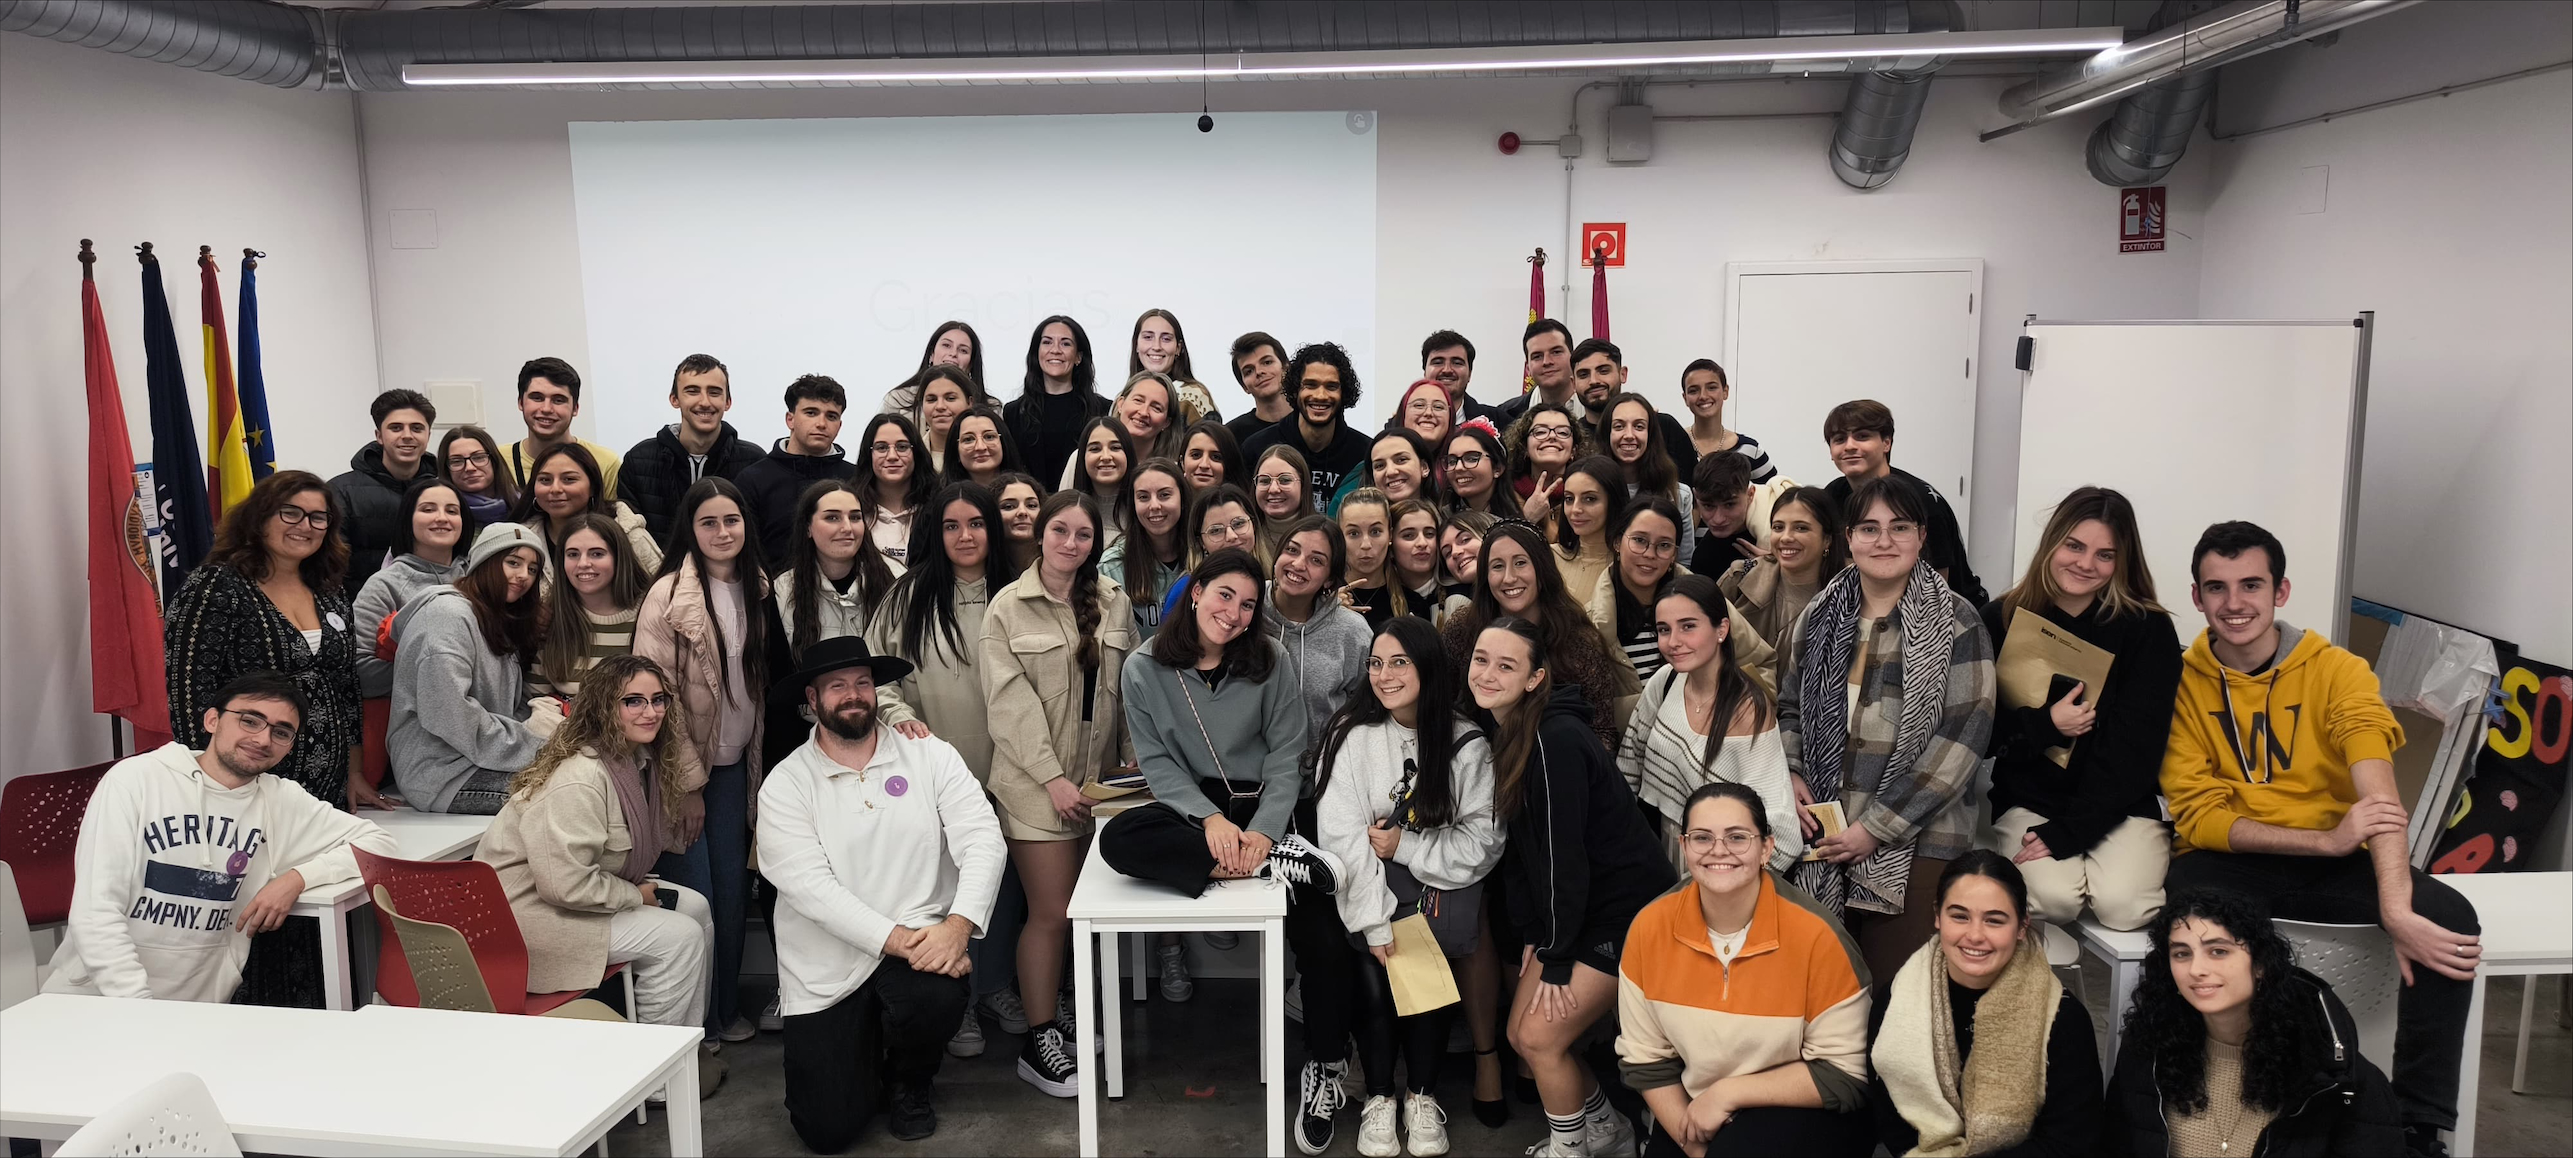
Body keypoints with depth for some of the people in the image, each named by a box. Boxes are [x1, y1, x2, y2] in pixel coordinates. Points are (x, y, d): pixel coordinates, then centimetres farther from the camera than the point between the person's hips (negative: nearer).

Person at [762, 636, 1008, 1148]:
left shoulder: (929, 755, 1)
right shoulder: (786, 785, -3)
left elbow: (983, 839, -9)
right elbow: (810, 885, -14)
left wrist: (958, 925, -25)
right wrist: (895, 939, -25)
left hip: (920, 941, 1)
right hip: (825, 970, -1)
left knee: (939, 997, -33)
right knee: (829, 1130, -10)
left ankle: (910, 1081, 5)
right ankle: (866, 1055, 28)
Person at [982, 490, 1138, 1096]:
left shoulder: (1114, 602, 8)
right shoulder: (1008, 607, -3)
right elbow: (1010, 701, -9)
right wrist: (1052, 778, -14)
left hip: (1098, 776, 4)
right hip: (1035, 782, -4)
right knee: (1051, 913, -4)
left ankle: (1059, 1005, 31)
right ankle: (1039, 1042, 8)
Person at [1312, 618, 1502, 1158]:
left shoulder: (1467, 742, -4)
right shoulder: (1351, 734, -8)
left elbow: (1483, 840, -4)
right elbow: (1342, 838, -14)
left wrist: (1406, 847, -14)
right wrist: (1375, 926, -20)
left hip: (1442, 885, 1)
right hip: (1369, 886, -1)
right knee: (1373, 972, -23)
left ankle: (1423, 1094, -2)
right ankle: (1378, 1096, -2)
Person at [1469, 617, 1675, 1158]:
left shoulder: (1555, 741, -25)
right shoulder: (1503, 733, 3)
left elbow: (1563, 853, -23)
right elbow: (1519, 844, 7)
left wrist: (1556, 960, -17)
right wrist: (1532, 935, 4)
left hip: (1626, 911, -9)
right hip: (1564, 911, 9)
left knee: (1542, 1036, -7)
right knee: (1520, 1033, 10)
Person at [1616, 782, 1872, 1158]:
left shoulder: (1816, 934, -21)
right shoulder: (1650, 927, -11)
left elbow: (1845, 1075, -16)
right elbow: (1644, 1059, 0)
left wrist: (1728, 1092, -19)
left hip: (1803, 1115, -5)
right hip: (1695, 1116, 5)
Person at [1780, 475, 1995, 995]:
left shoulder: (1953, 621, -5)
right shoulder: (1822, 615, 10)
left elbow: (1966, 730, -11)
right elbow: (1790, 706, 20)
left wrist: (1877, 827, -13)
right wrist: (1793, 779, 0)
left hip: (1916, 843, -4)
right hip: (1825, 836, 4)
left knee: (1895, 988, -4)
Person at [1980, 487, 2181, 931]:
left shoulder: (2149, 631, -3)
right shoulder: (2000, 620, 1)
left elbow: (2135, 747, -9)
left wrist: (2068, 831, -17)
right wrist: (2043, 726, -20)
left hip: (2121, 805, 0)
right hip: (2025, 801, 0)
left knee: (2121, 903, -26)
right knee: (2054, 896, -27)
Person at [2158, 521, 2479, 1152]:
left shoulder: (2337, 671, -3)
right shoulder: (2182, 682, -3)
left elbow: (2379, 799, -18)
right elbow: (2197, 816, -8)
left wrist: (2395, 909, -34)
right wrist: (2326, 839, -22)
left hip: (2335, 866, 2)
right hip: (2229, 863, -2)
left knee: (2449, 919, -24)